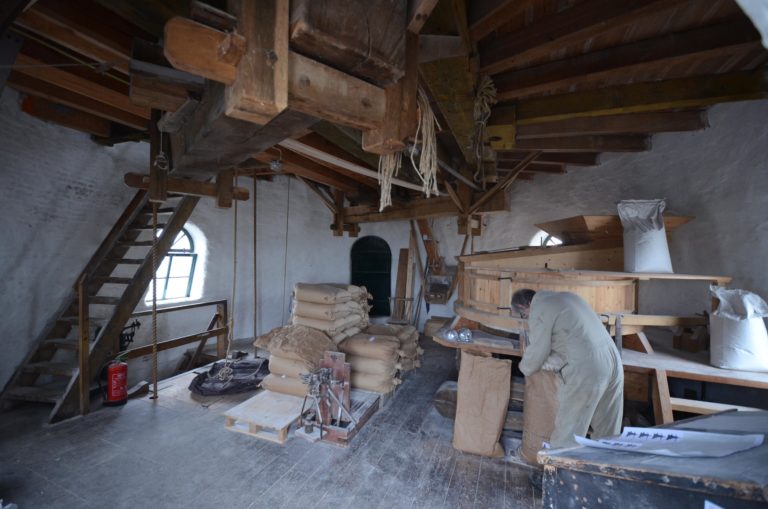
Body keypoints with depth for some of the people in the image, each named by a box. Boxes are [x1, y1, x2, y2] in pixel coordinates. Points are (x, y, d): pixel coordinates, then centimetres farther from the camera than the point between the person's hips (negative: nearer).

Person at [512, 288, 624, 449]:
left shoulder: (538, 311, -7)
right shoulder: (566, 295, 17)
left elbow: (537, 353, -1)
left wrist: (524, 367, 19)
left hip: (586, 369, -8)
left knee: (567, 430, 4)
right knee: (607, 431, 20)